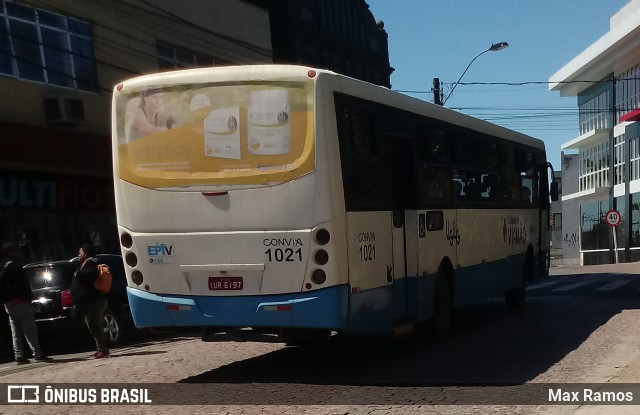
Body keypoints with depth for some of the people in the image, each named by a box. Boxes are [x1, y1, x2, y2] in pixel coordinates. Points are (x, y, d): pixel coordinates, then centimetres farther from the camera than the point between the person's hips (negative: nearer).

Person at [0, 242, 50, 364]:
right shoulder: (15, 266, -13)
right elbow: (23, 285, -17)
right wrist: (29, 297, -9)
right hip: (20, 302, -9)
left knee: (16, 334, 9)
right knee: (30, 331, -7)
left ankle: (19, 356, 7)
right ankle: (38, 354, -8)